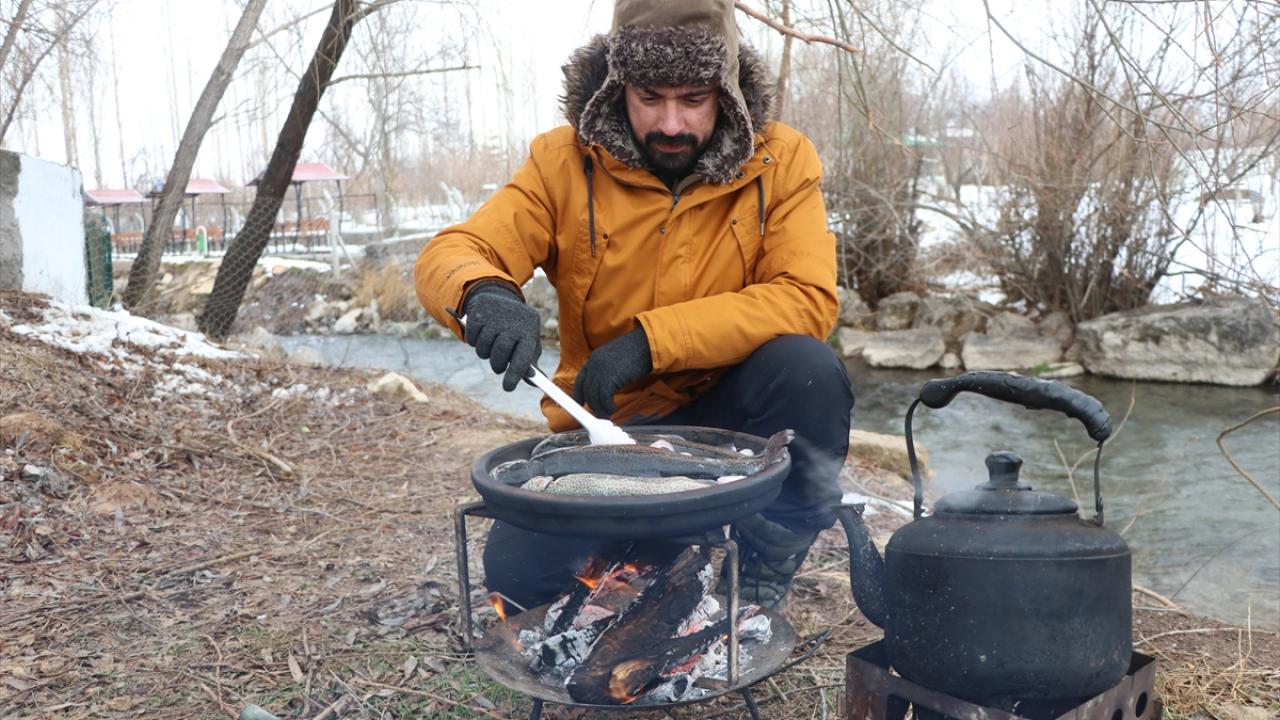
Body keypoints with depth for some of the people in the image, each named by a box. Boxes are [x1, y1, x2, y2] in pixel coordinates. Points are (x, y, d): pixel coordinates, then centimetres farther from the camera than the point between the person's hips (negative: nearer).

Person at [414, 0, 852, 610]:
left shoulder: (781, 162, -9)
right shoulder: (564, 161, -7)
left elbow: (808, 300, -19)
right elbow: (447, 256, -12)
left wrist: (652, 339, -29)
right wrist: (485, 294, -38)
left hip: (729, 412, 0)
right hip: (605, 423, 1)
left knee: (807, 368, -31)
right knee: (518, 572, -18)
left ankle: (757, 594, -9)